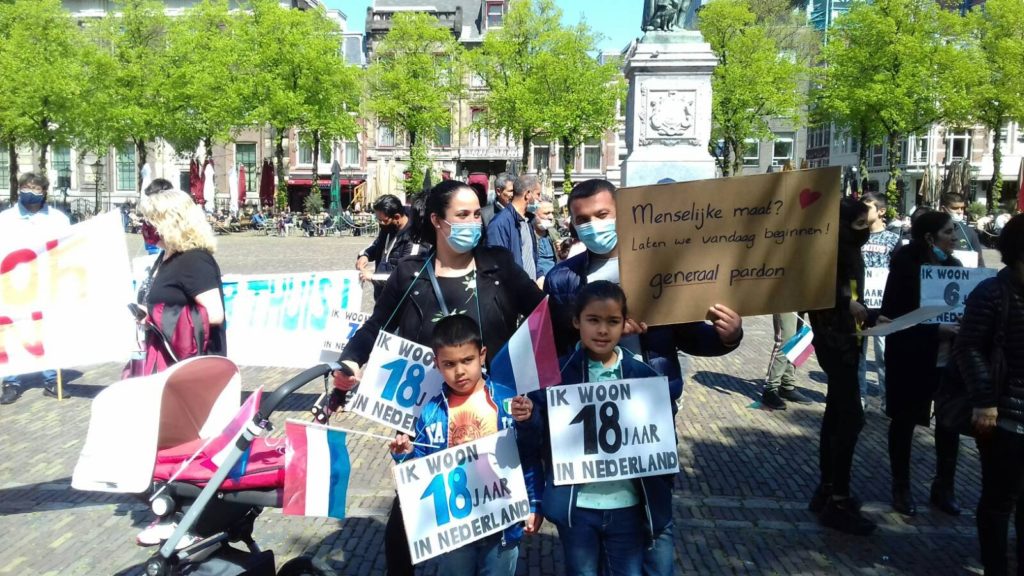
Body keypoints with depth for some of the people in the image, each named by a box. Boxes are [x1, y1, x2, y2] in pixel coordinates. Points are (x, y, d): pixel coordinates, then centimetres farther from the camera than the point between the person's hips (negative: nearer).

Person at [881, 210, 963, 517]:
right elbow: (892, 315, -14)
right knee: (904, 421, 8)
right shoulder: (905, 265, -10)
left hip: (949, 358, 4)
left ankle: (943, 488, 25)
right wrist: (936, 329, -22)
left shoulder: (953, 266, 5)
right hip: (911, 357, -4)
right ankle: (901, 488, 23)